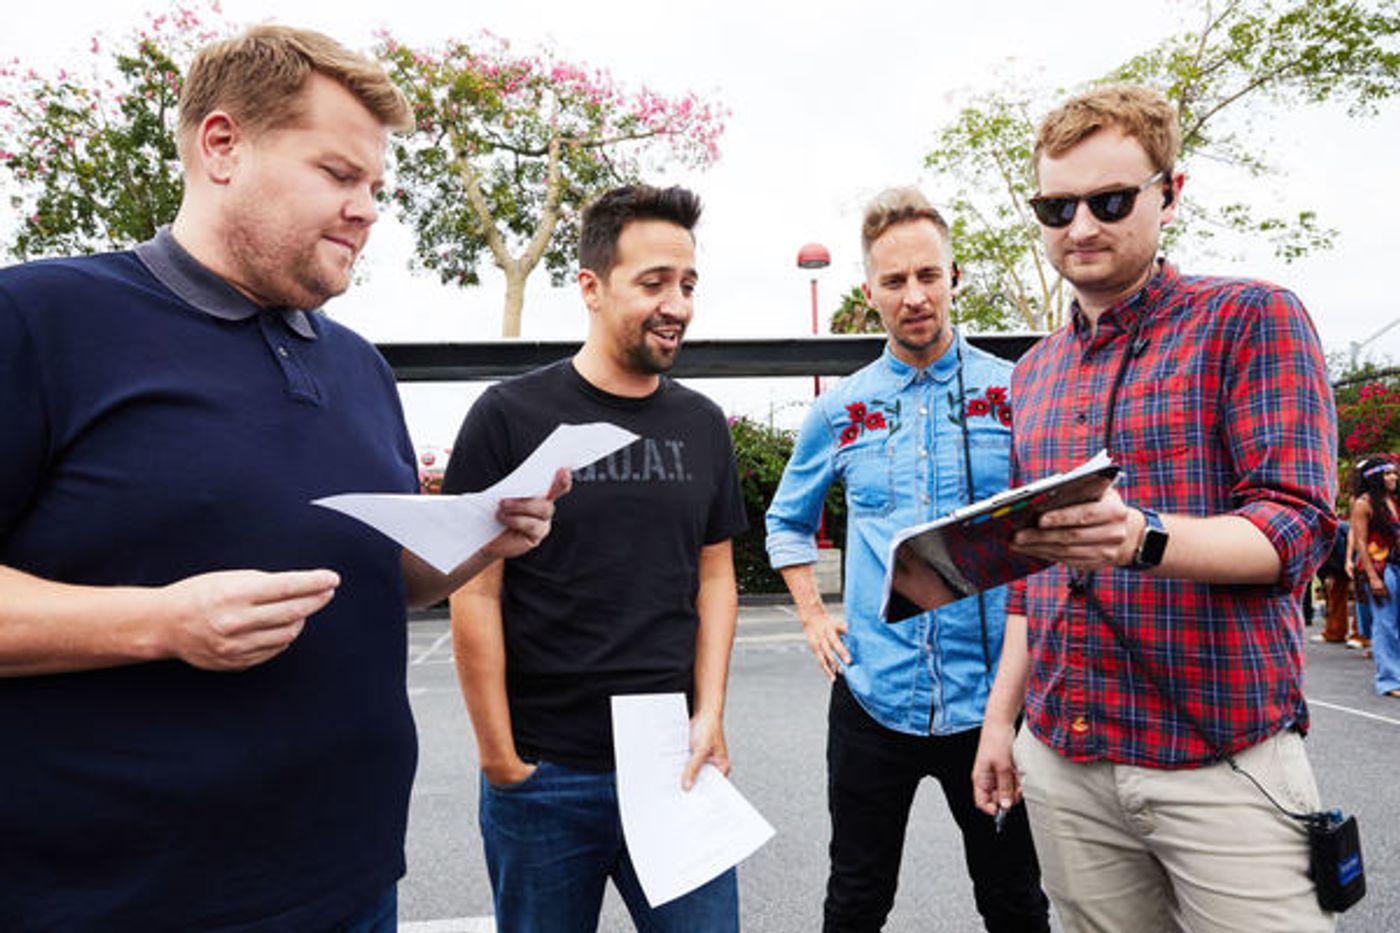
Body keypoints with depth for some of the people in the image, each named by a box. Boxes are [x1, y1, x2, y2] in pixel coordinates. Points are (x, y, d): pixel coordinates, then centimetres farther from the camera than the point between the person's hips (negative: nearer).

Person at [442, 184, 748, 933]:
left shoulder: (703, 425, 5)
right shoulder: (509, 416, -7)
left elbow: (715, 577, 9)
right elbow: (475, 597, -7)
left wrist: (710, 714, 0)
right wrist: (500, 758, -7)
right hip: (544, 775, -2)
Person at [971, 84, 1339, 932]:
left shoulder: (1253, 319, -3)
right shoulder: (1033, 373, 12)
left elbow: (1296, 528, -12)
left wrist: (1143, 538, -32)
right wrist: (1000, 717, 12)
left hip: (1222, 757, -4)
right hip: (1062, 760, 5)